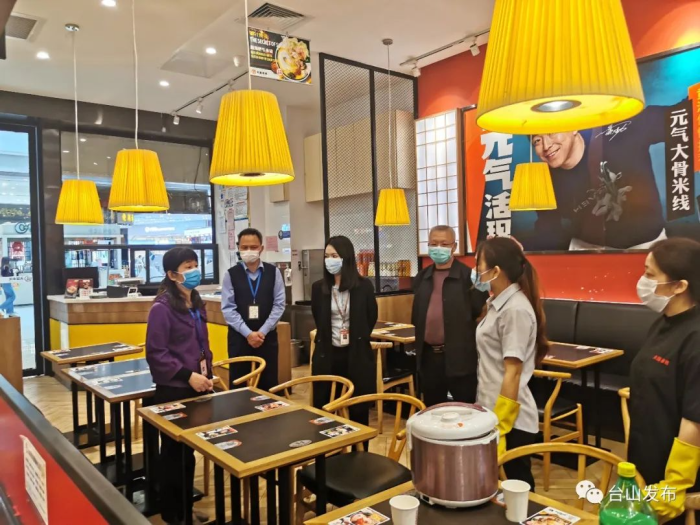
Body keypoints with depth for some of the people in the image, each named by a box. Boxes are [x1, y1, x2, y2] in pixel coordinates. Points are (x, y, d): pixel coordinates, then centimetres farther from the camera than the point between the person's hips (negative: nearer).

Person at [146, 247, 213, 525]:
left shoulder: (196, 303, 8)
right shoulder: (161, 308, -16)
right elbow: (155, 354, -18)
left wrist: (207, 374, 5)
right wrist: (188, 375, -22)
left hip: (196, 387, 7)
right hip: (173, 390, -7)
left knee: (190, 449, 17)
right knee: (174, 452, 8)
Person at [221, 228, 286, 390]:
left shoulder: (273, 272, 1)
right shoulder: (231, 274, -1)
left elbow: (279, 305, -3)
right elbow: (228, 308, -6)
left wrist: (262, 331, -11)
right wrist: (248, 333, -13)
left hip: (267, 337, 1)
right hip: (239, 337, 0)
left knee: (268, 385, 7)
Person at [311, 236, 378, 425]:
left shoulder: (364, 286, -4)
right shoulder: (319, 287, 0)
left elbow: (371, 317, 8)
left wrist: (356, 337, 4)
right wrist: (330, 338, 9)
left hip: (356, 354, -1)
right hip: (327, 354, 2)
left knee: (359, 407, 8)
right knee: (322, 407, 6)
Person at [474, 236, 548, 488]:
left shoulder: (515, 309, -20)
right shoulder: (498, 303, 7)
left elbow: (513, 373, -21)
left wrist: (500, 427, -20)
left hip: (510, 419, -9)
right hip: (492, 410, 9)